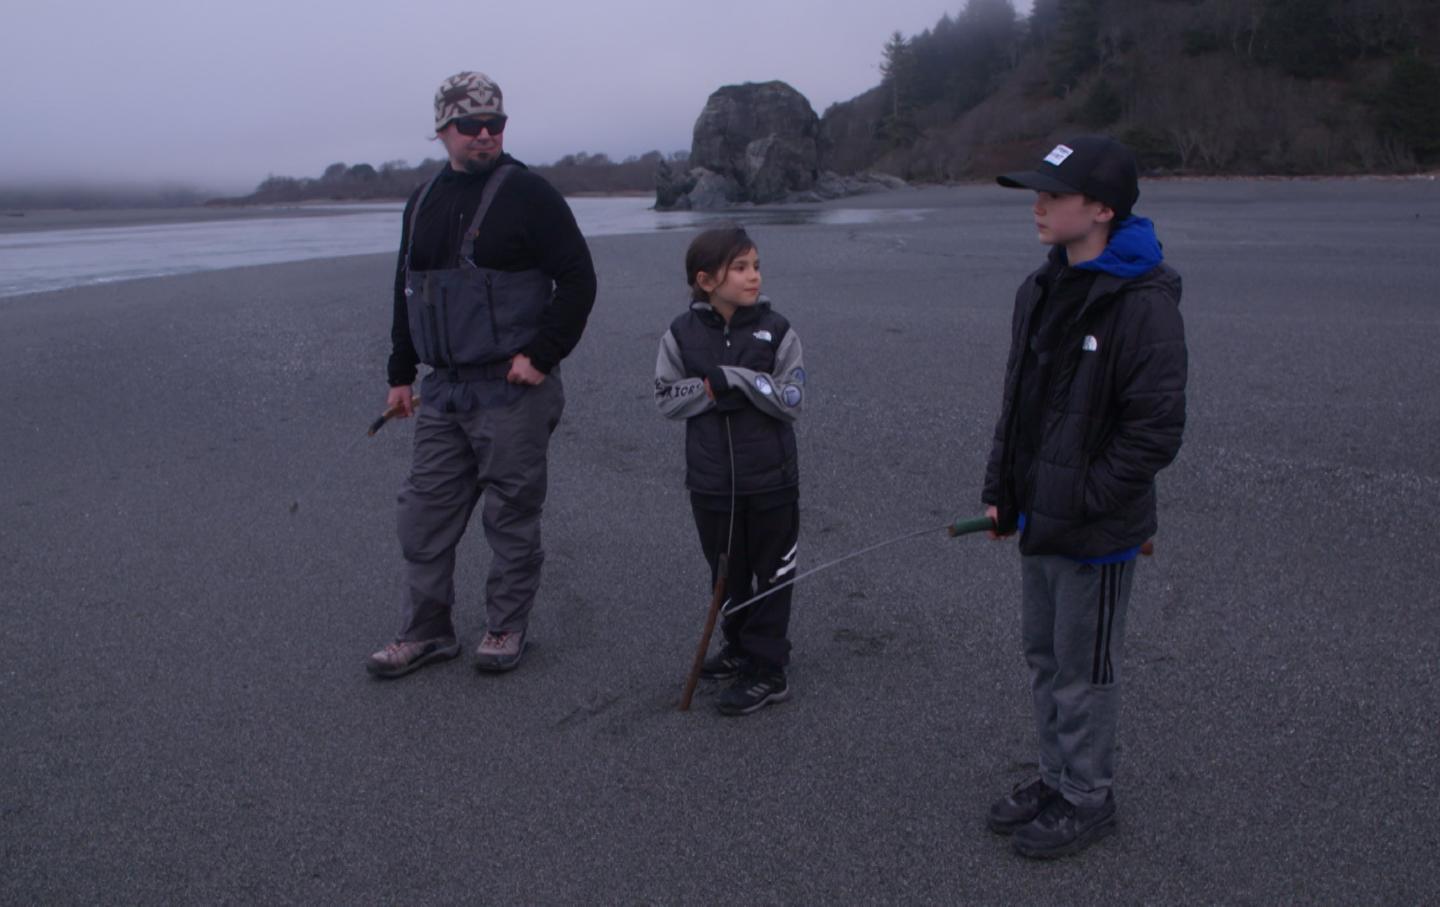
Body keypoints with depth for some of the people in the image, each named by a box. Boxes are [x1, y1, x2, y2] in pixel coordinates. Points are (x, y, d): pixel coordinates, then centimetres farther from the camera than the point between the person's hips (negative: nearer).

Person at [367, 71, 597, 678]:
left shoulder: (527, 193, -7)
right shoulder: (423, 203, 13)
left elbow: (578, 279, -9)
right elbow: (406, 292, 20)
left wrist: (541, 354, -15)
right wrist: (400, 373, 17)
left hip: (512, 390, -6)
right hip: (443, 390, 6)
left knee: (511, 515, 4)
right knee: (425, 514, 8)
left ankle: (506, 628, 20)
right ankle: (426, 633, 21)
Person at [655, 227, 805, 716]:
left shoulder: (777, 330, -6)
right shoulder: (682, 334, -2)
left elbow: (791, 400, -11)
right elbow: (667, 399, -1)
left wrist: (737, 378, -21)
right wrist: (710, 389, -16)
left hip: (770, 479, -2)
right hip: (711, 480, 2)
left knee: (769, 574, 6)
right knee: (727, 571, 16)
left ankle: (767, 670, 15)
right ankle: (739, 646, 35)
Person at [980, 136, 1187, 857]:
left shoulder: (1143, 304, -19)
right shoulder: (1042, 290, 6)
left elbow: (1155, 430, -19)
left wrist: (1082, 500, -17)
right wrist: (1001, 490, 9)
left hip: (1098, 530, -8)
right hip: (1039, 520, 8)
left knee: (1084, 669, 7)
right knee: (1044, 655, 19)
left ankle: (1087, 799, 27)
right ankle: (1057, 778, 38)